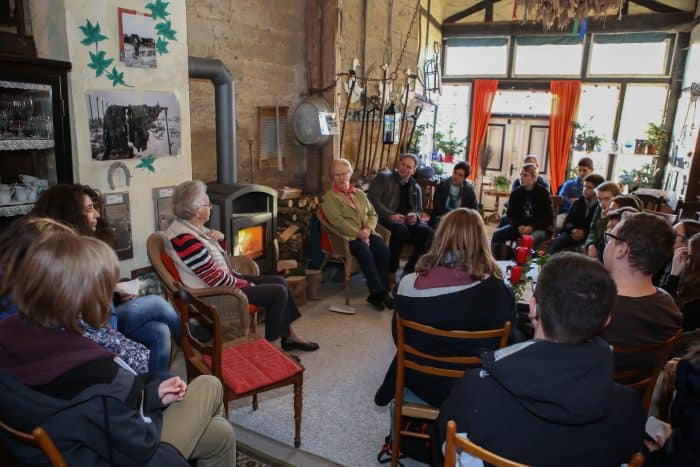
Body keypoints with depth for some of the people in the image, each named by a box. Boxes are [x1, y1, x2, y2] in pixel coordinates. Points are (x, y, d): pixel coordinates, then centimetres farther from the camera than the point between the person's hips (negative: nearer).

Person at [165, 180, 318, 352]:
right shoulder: (185, 239, -27)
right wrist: (247, 285, -12)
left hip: (226, 279, 10)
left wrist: (218, 236, 0)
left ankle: (289, 336, 17)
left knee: (280, 281, 9)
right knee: (279, 292, -11)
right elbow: (217, 279, -26)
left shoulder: (189, 225, 4)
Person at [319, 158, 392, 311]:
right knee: (365, 251, -33)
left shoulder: (359, 193, 22)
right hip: (347, 236, -5)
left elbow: (372, 214, 16)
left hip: (366, 234, 5)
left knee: (383, 249, -24)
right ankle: (379, 292, -26)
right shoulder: (330, 197, 3)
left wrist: (368, 229, -6)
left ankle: (377, 294, -20)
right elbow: (337, 221, -10)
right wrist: (358, 234, -16)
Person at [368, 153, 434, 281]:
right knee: (401, 229, -38)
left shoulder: (416, 187, 21)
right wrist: (390, 215, -18)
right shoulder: (383, 177, 6)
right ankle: (391, 270, -22)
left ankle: (410, 269, -13)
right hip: (386, 219, -4)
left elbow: (419, 210, 23)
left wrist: (415, 216, -4)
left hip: (408, 221, 5)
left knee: (428, 232, -25)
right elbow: (372, 198, -6)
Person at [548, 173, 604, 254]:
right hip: (573, 234, 4)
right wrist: (573, 230, -8)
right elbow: (568, 221, 14)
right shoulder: (578, 203, 19)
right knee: (556, 242, -26)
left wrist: (584, 234, -21)